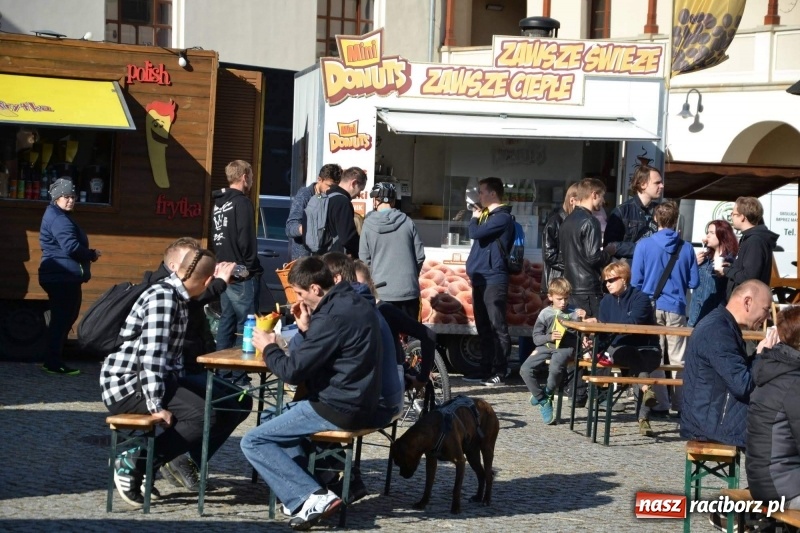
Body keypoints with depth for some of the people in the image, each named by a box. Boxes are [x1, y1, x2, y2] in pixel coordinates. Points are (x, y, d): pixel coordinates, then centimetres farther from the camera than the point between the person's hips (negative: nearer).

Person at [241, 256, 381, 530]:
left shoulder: (332, 317, -22)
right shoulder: (353, 303, 9)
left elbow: (293, 372, -19)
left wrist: (268, 348, -1)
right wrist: (306, 330, 5)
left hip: (337, 408, -10)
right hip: (357, 402, 10)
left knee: (252, 442, -4)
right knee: (275, 415, 30)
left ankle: (312, 497, -14)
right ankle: (306, 486, 14)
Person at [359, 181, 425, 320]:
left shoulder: (369, 225, -4)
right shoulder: (407, 222, -1)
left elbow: (364, 259, -2)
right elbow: (420, 256, 2)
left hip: (382, 291, -1)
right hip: (408, 289, 1)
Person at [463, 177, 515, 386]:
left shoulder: (502, 217, -11)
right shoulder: (488, 215, 19)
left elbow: (475, 233, -18)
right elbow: (477, 235, 20)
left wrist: (475, 218, -3)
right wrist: (477, 217, 10)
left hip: (493, 279, -10)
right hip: (480, 278, 10)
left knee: (497, 327, -6)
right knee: (483, 327, 11)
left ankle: (499, 371, -5)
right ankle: (486, 369, 16)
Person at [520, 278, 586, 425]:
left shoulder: (574, 313, 10)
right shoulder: (545, 313, 12)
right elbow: (536, 338, 10)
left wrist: (582, 319, -9)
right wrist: (550, 337, -9)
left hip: (565, 348, -3)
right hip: (545, 347, 3)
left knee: (555, 368, -36)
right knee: (525, 369, -20)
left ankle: (547, 395, -7)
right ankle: (543, 401, -6)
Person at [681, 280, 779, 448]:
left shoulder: (724, 325, 14)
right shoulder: (717, 331, -20)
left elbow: (739, 370, 15)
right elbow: (743, 386, -23)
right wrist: (763, 355, -10)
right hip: (711, 421, -10)